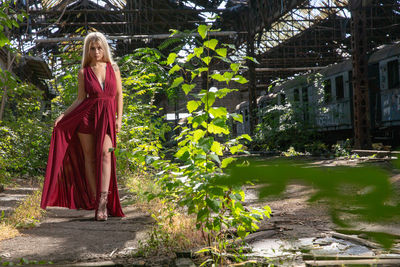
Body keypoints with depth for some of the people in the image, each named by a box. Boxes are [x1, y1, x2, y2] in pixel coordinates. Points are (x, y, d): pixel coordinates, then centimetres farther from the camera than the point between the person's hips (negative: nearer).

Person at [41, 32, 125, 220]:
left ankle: (103, 200, -25)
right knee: (89, 156, -1)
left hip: (107, 116, 0)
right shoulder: (83, 73, 9)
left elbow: (119, 95, 11)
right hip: (86, 114, 1)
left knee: (105, 153, -19)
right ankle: (96, 202, 4)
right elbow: (80, 99, 9)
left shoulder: (113, 68, 11)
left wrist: (119, 118, 2)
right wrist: (63, 115, -1)